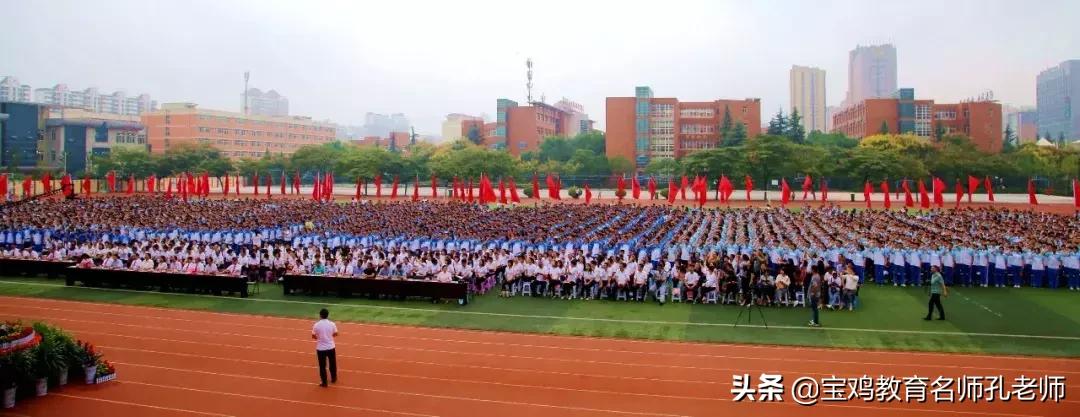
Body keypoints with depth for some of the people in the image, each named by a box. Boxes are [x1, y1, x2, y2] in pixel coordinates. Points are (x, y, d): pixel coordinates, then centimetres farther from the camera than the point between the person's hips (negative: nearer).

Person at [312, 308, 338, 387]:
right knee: (332, 364, 20)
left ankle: (324, 382, 13)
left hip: (320, 348, -2)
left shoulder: (316, 325, -11)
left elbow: (313, 336, -5)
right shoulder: (332, 324, -8)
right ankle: (333, 378, 35)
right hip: (331, 347, 2)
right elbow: (335, 334, 1)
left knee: (322, 366, 8)